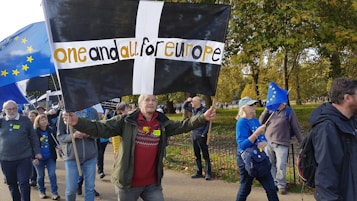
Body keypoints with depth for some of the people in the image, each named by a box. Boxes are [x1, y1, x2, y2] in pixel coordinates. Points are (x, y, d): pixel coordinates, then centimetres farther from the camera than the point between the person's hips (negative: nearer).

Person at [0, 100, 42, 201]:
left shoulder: (25, 120, 1)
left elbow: (33, 137, 5)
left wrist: (37, 152, 0)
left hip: (24, 158, -2)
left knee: (24, 183, -5)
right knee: (11, 184, 14)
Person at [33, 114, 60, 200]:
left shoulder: (50, 131, 0)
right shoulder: (34, 132, -8)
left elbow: (55, 141, 10)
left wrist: (57, 146, -12)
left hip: (50, 157, 1)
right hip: (39, 158, -1)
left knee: (52, 174, -3)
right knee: (40, 175, 12)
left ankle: (54, 192, 4)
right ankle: (42, 192, 28)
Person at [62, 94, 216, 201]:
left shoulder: (163, 124, 3)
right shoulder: (126, 121, -8)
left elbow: (184, 125, 4)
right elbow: (101, 129, -13)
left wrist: (203, 118, -9)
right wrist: (78, 122, -26)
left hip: (153, 183, 3)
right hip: (128, 182, -2)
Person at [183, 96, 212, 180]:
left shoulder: (203, 110, -12)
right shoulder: (193, 109, 9)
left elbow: (208, 123, -13)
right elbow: (184, 106, 24)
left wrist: (204, 134, -16)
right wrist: (187, 101, 5)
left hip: (201, 136, -8)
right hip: (194, 135, 8)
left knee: (205, 155, -2)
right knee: (197, 155, 13)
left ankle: (208, 173, 3)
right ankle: (199, 172, 22)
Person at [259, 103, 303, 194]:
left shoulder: (289, 111, -4)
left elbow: (296, 128, 0)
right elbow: (261, 122, 4)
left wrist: (302, 143, 2)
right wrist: (266, 110, -9)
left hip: (281, 144, -3)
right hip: (268, 142, 4)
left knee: (281, 166, -2)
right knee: (270, 165, 9)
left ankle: (281, 185, 16)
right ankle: (273, 183, 24)